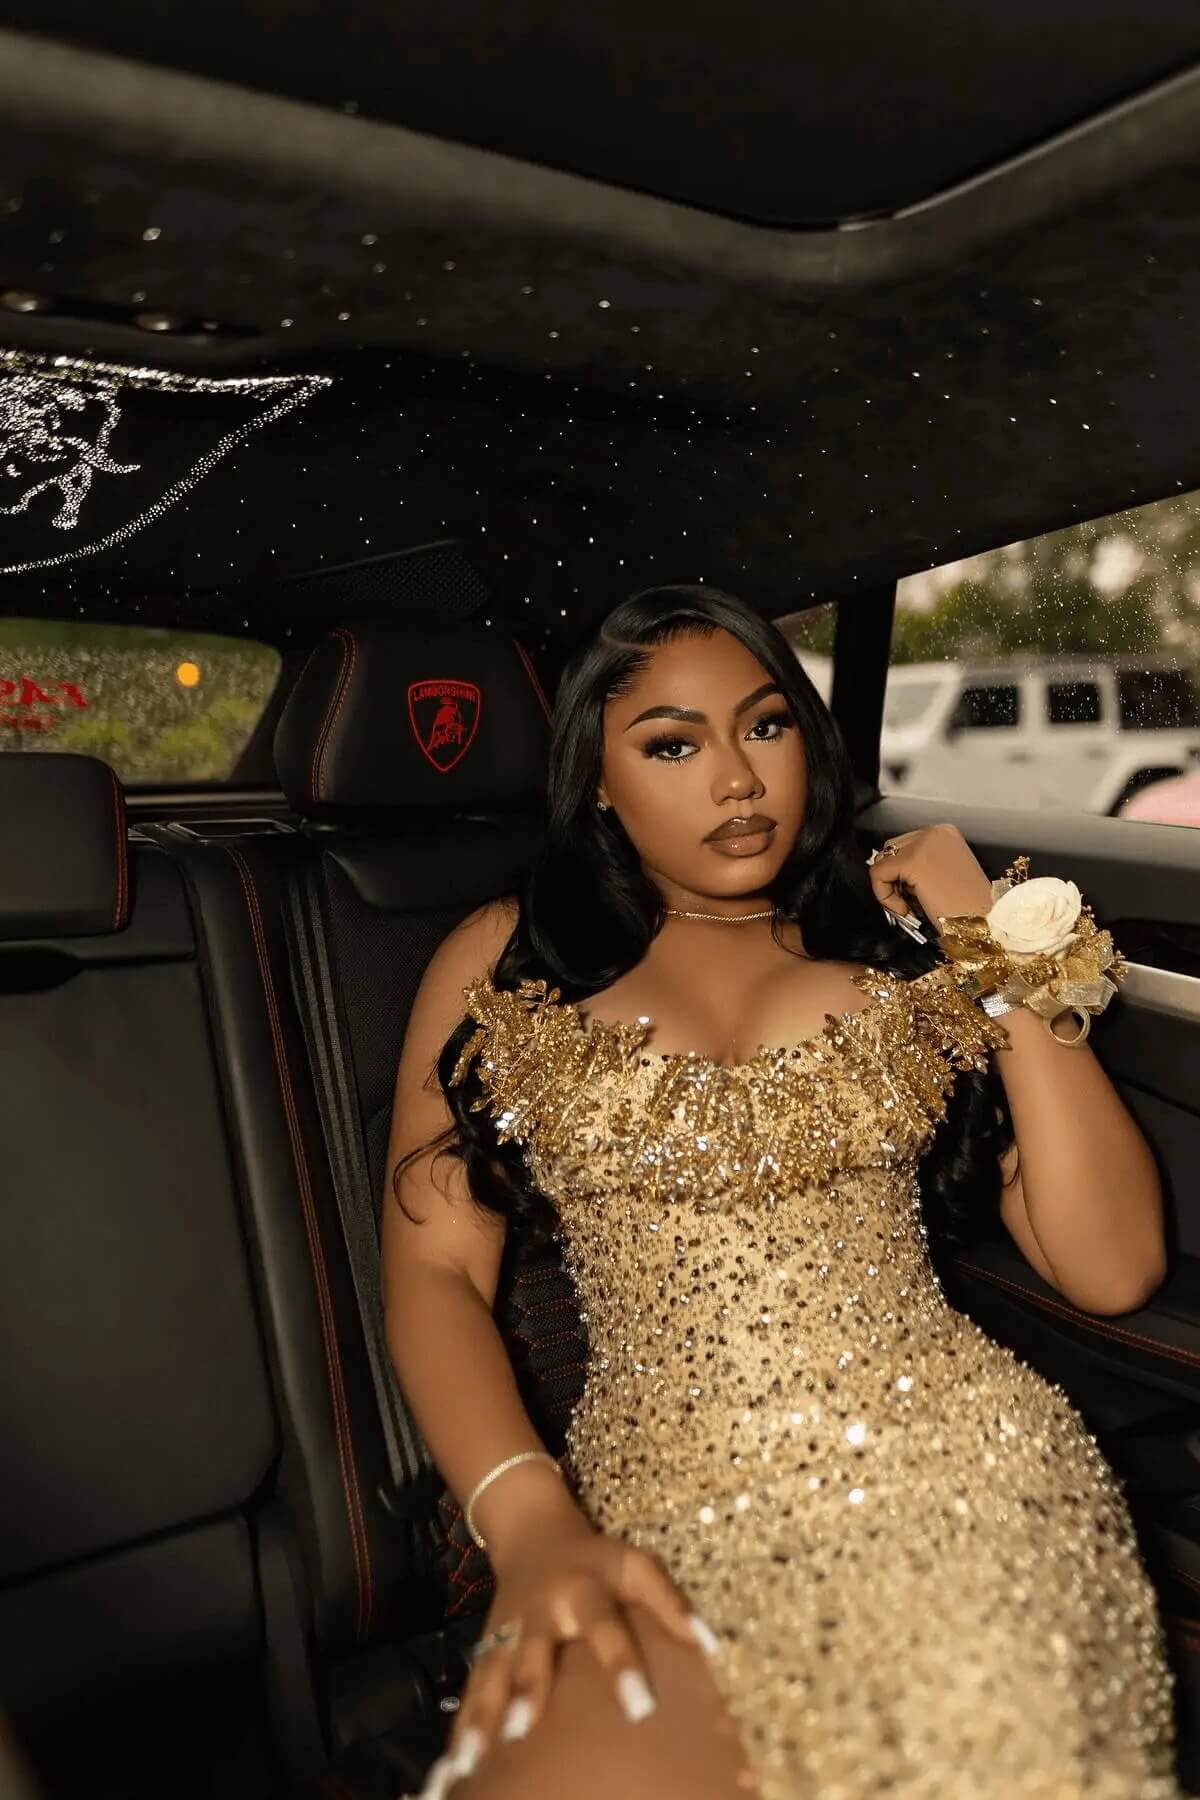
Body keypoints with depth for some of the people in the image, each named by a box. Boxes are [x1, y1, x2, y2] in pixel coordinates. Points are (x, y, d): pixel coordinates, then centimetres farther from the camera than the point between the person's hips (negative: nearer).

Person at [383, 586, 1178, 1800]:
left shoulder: (904, 940, 13)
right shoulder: (506, 962, 11)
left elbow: (1114, 1270, 6)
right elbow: (433, 1272, 4)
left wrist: (1005, 955, 2)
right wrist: (533, 1526, -13)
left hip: (957, 1469, 2)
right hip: (662, 1506, -1)